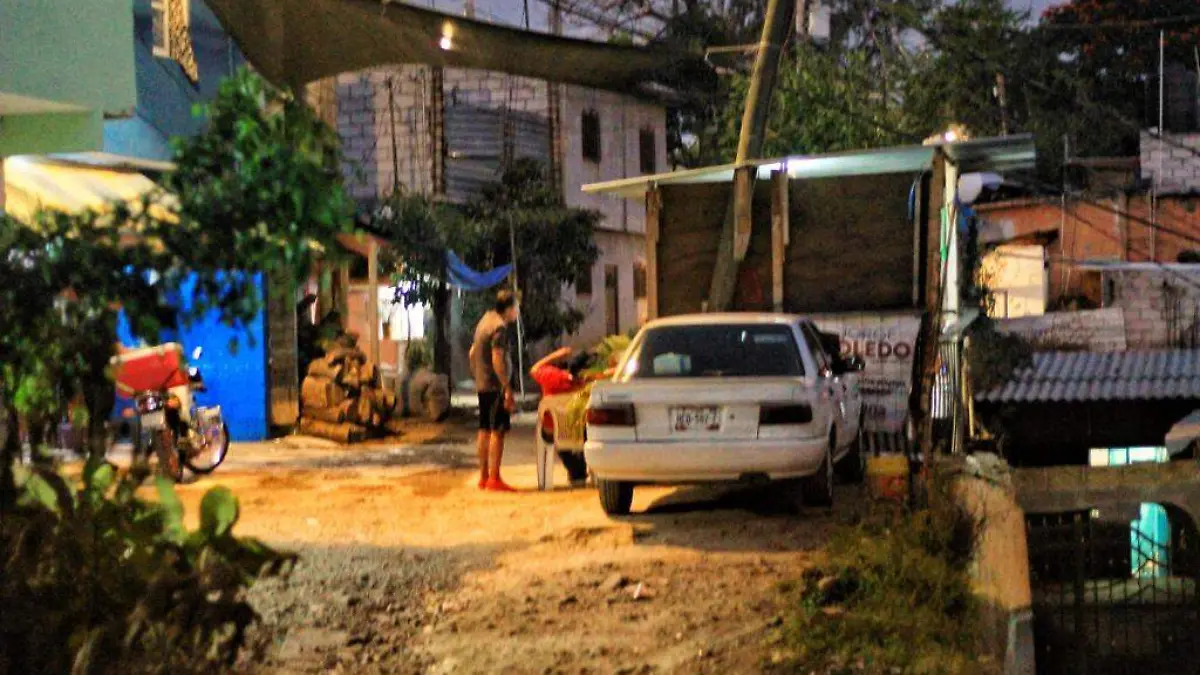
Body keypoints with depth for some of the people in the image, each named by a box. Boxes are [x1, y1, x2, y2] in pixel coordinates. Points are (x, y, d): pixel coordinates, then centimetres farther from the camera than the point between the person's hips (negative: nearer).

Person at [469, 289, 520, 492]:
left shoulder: (485, 321, 14)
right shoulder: (499, 327, -16)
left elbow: (472, 353, 21)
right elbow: (497, 360, -23)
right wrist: (508, 389, -23)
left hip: (482, 385, 10)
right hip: (495, 386, -10)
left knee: (485, 431, 13)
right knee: (497, 431, -9)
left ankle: (484, 477, 18)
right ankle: (494, 478, -11)